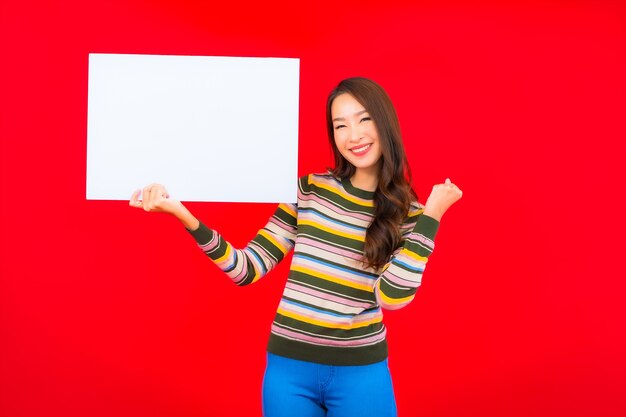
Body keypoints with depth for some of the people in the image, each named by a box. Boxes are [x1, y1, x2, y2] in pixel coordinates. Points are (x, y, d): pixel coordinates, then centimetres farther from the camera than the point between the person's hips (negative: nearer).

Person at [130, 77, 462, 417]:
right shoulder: (308, 190, 1)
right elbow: (247, 269, -2)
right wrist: (184, 216, -14)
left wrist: (431, 216, -15)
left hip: (360, 373, -1)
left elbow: (392, 297, -16)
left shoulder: (408, 214, -1)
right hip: (287, 368, 1)